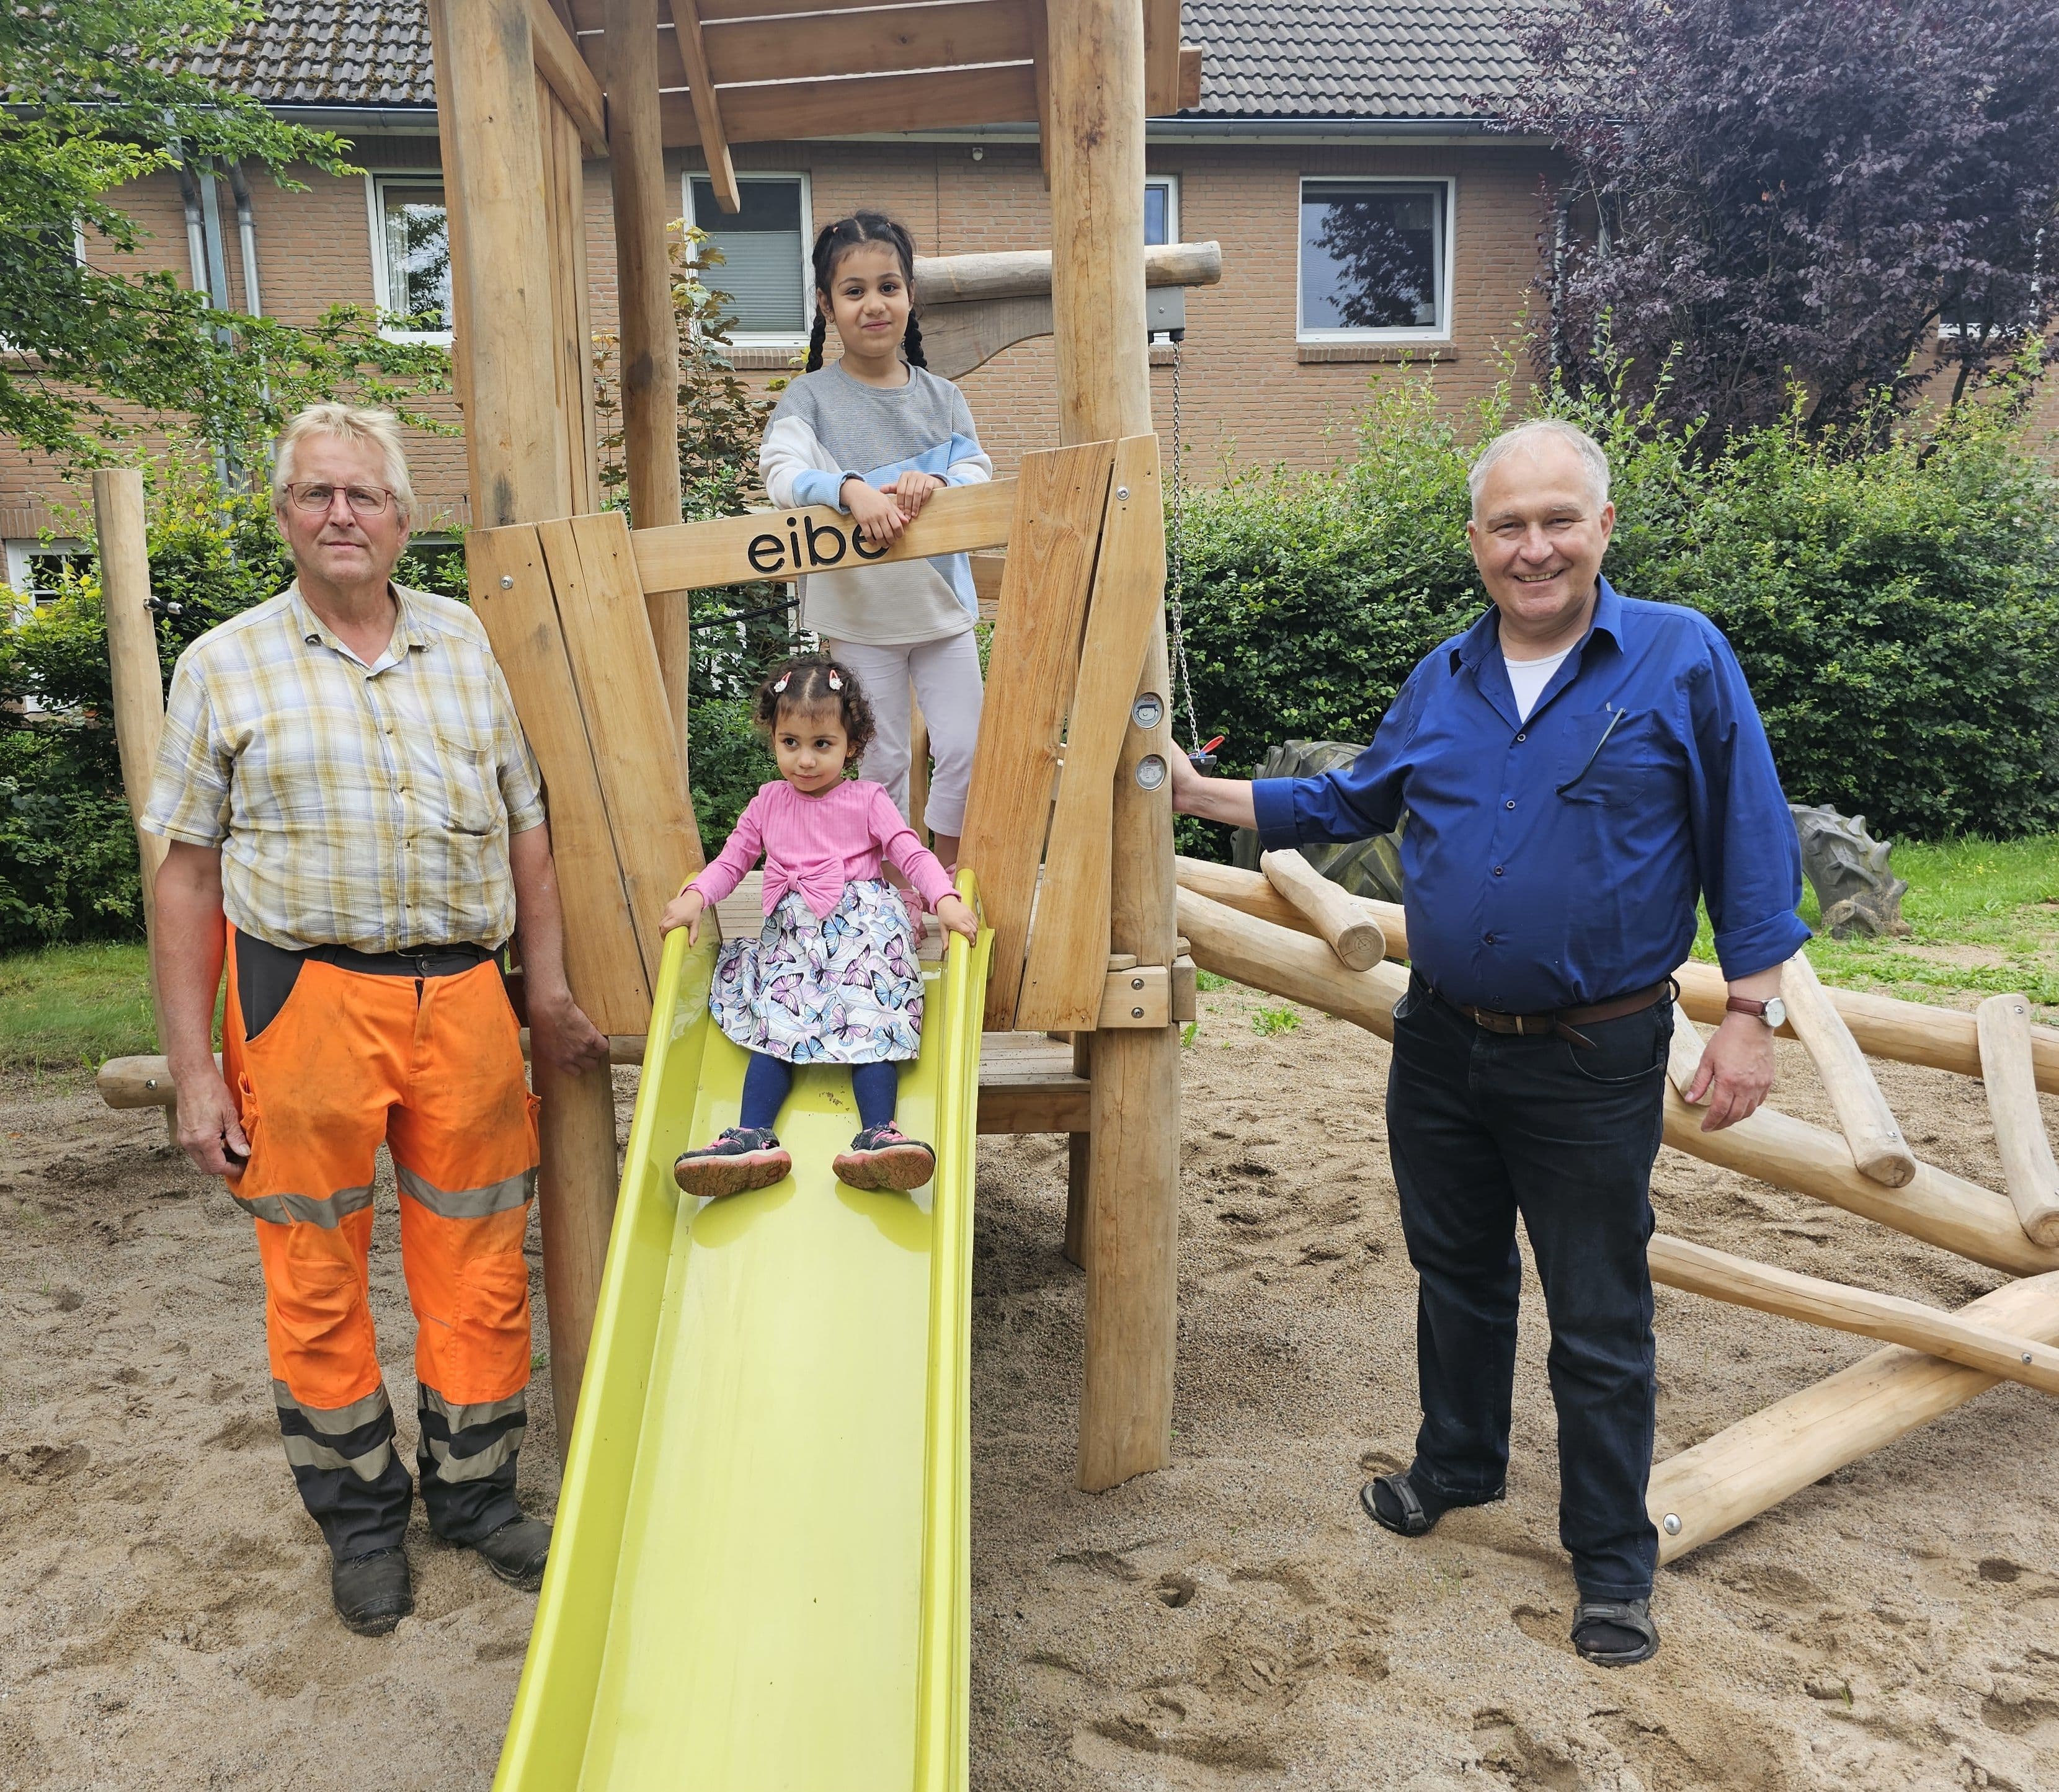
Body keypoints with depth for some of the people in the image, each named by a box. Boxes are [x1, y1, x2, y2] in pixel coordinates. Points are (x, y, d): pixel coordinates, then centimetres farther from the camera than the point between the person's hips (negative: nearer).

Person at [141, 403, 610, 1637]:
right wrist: (196, 1069, -2)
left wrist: (551, 993, 8)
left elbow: (526, 829, 12)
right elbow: (190, 874, 3)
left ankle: (477, 1492, 30)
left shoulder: (466, 643, 10)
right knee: (317, 1278, 8)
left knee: (478, 1262, 10)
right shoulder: (226, 667, 4)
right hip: (309, 996, -1)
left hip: (464, 995, 2)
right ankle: (362, 1514, 29)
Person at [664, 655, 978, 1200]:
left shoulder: (868, 800, 6)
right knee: (775, 1022, -16)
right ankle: (755, 1137, -28)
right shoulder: (768, 803, 16)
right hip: (790, 935, 3)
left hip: (862, 924, -3)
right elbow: (732, 859, 14)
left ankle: (877, 1134, -34)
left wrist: (946, 900, -22)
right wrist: (694, 897, -7)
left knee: (871, 1019, -22)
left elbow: (913, 854, -3)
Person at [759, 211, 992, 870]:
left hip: (942, 603, 3)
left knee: (966, 748, 2)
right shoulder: (810, 398, -4)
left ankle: (948, 872, 24)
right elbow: (781, 473, -20)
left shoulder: (941, 397, 6)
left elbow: (979, 473, -4)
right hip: (859, 613, -2)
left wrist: (936, 481, -27)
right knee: (883, 763, 7)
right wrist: (850, 489, -38)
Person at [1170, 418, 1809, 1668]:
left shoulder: (1684, 659, -9)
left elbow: (1751, 843, -7)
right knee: (1456, 1276, 21)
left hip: (1597, 1062, -4)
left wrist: (1753, 1013, -10)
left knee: (1600, 1321, 8)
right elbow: (1352, 801, 16)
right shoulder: (1444, 681, 5)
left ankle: (1614, 1557, 28)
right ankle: (1457, 1466, 43)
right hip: (1442, 1045, 5)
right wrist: (1204, 794, 12)